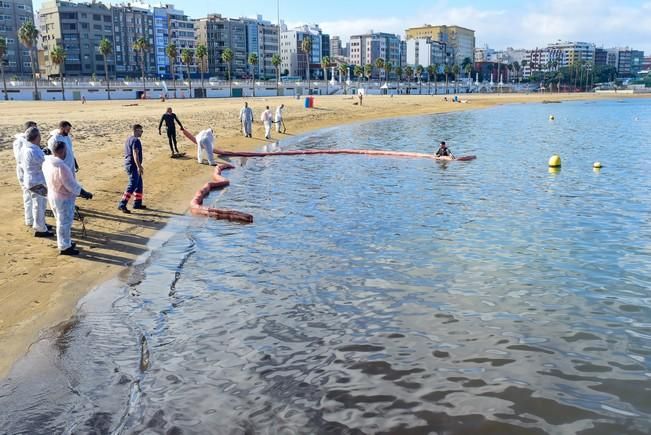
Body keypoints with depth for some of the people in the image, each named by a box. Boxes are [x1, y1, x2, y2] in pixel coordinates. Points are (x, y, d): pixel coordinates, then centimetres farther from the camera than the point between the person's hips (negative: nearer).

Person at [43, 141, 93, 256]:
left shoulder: (46, 162, -2)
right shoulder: (61, 166, -29)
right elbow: (71, 184, -24)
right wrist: (84, 193, -12)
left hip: (52, 195, 9)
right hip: (64, 198, -9)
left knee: (62, 221, 23)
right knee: (64, 223, 5)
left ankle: (65, 243, 37)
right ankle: (64, 247, 17)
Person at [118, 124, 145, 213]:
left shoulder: (129, 139, 17)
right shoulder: (136, 140, -15)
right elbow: (135, 154, -25)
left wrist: (139, 166, 29)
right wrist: (139, 167, -29)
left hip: (129, 165, 11)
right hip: (133, 166, -11)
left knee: (139, 184, 18)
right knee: (132, 186, -11)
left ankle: (137, 203, 25)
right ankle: (122, 205, -13)